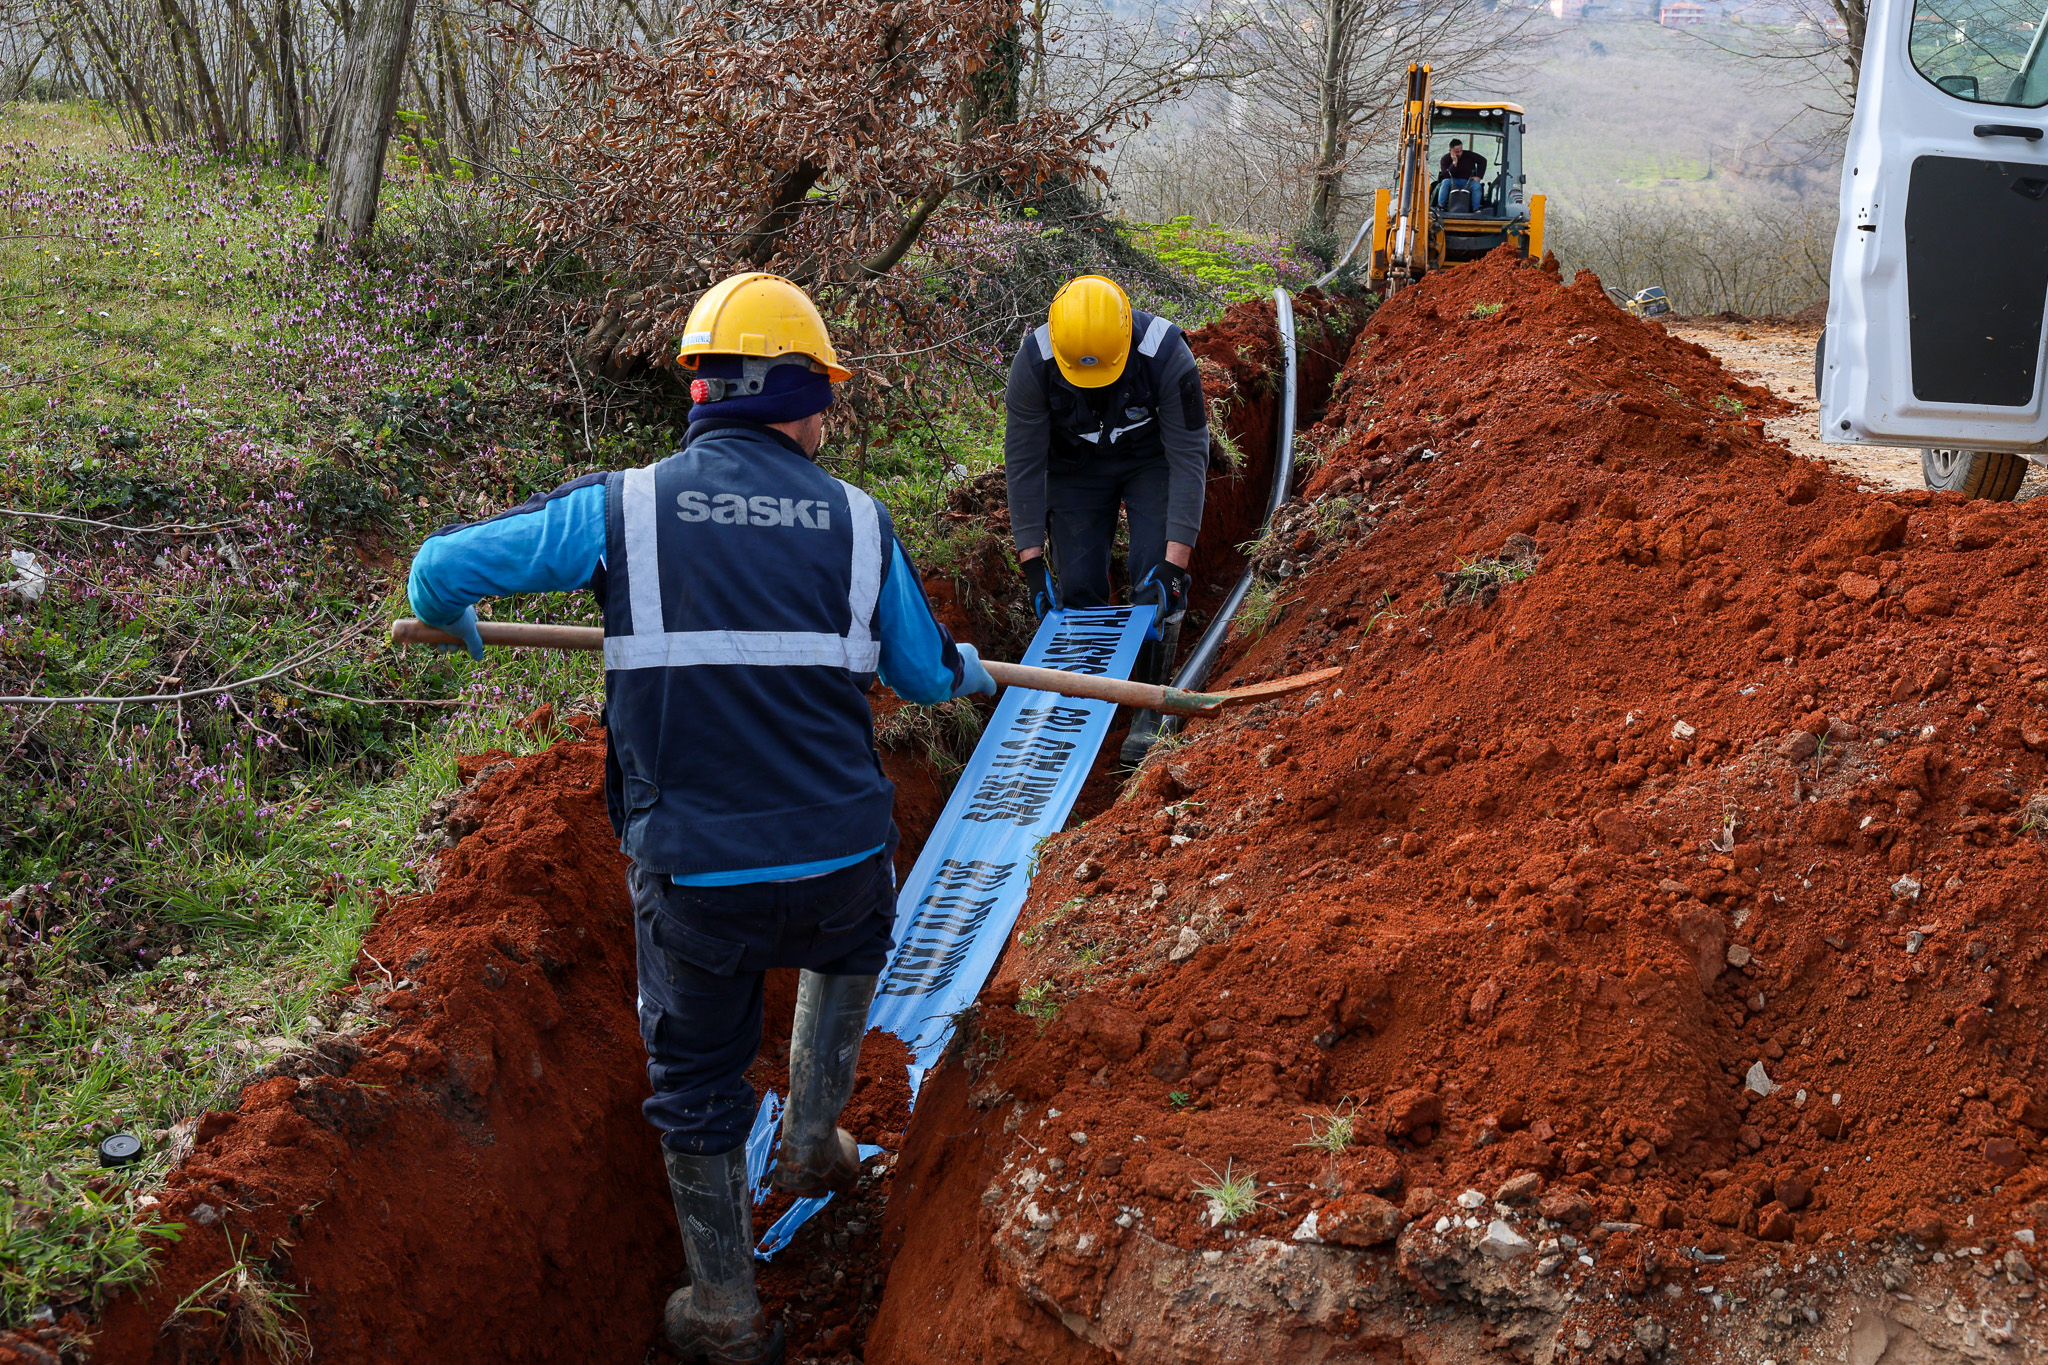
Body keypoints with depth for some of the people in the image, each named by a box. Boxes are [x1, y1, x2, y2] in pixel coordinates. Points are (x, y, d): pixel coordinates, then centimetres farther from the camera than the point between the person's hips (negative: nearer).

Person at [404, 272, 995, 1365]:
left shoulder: (624, 508, -3)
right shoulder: (857, 520, 1)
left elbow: (442, 565, -1)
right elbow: (923, 676, 13)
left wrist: (453, 625, 23)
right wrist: (968, 670, 38)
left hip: (692, 875, -1)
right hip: (841, 858, 1)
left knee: (697, 1079, 19)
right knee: (848, 952, 37)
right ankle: (811, 1141, 41)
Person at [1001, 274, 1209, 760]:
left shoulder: (1167, 353, -35)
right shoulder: (1034, 361, -31)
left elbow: (1189, 457, -30)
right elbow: (1023, 461, -22)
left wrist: (1175, 562, -34)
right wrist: (1032, 563, -25)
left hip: (1152, 459, -1)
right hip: (1075, 465, 1)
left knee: (1154, 581, -15)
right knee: (1077, 587, -7)